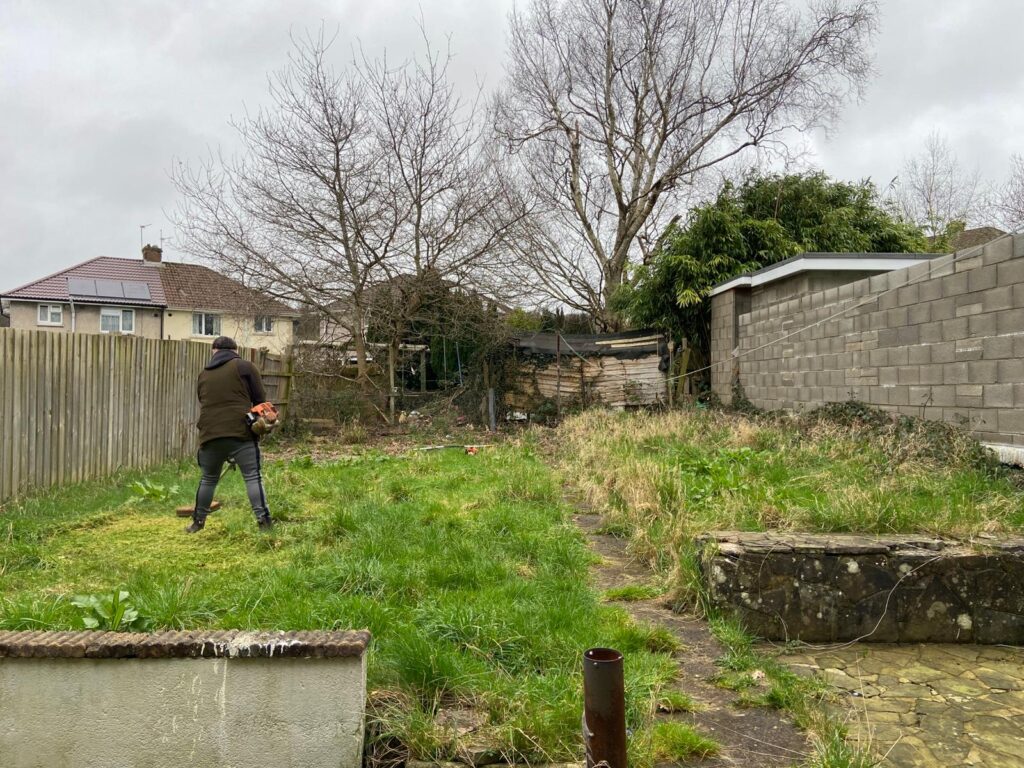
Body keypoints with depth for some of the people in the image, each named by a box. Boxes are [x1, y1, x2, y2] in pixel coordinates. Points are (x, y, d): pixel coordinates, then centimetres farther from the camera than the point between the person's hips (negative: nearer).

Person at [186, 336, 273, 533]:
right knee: (253, 477, -2)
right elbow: (260, 399, 3)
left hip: (210, 434, 4)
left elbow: (204, 404, 23)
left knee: (208, 479, 19)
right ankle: (263, 520, -9)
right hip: (241, 432, -4)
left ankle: (198, 521, 30)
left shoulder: (204, 374, 19)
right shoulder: (244, 367, 4)